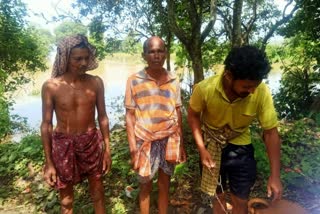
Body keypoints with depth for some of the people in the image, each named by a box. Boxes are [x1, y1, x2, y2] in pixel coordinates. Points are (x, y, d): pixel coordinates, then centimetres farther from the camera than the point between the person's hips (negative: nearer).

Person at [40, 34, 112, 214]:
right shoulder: (51, 86, -11)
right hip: (63, 144, -1)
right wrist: (48, 162, -5)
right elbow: (46, 124, -5)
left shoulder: (96, 82, -5)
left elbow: (102, 117, 1)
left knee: (98, 193, 17)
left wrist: (107, 149, 2)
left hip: (91, 142, 2)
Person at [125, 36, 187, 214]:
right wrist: (133, 146, -8)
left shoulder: (174, 81, 1)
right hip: (145, 141, -2)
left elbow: (178, 113, 6)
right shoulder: (134, 81, -7)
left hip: (169, 140, 2)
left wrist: (181, 143, 6)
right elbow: (130, 115, -4)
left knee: (164, 184, 16)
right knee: (146, 185, 13)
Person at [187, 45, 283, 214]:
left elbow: (271, 132, -17)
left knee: (241, 200, 13)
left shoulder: (262, 92, -27)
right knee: (218, 196, 18)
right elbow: (193, 115, -10)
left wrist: (275, 175, -18)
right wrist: (201, 148, -18)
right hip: (211, 146, 0)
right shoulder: (204, 89, -29)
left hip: (240, 146, 1)